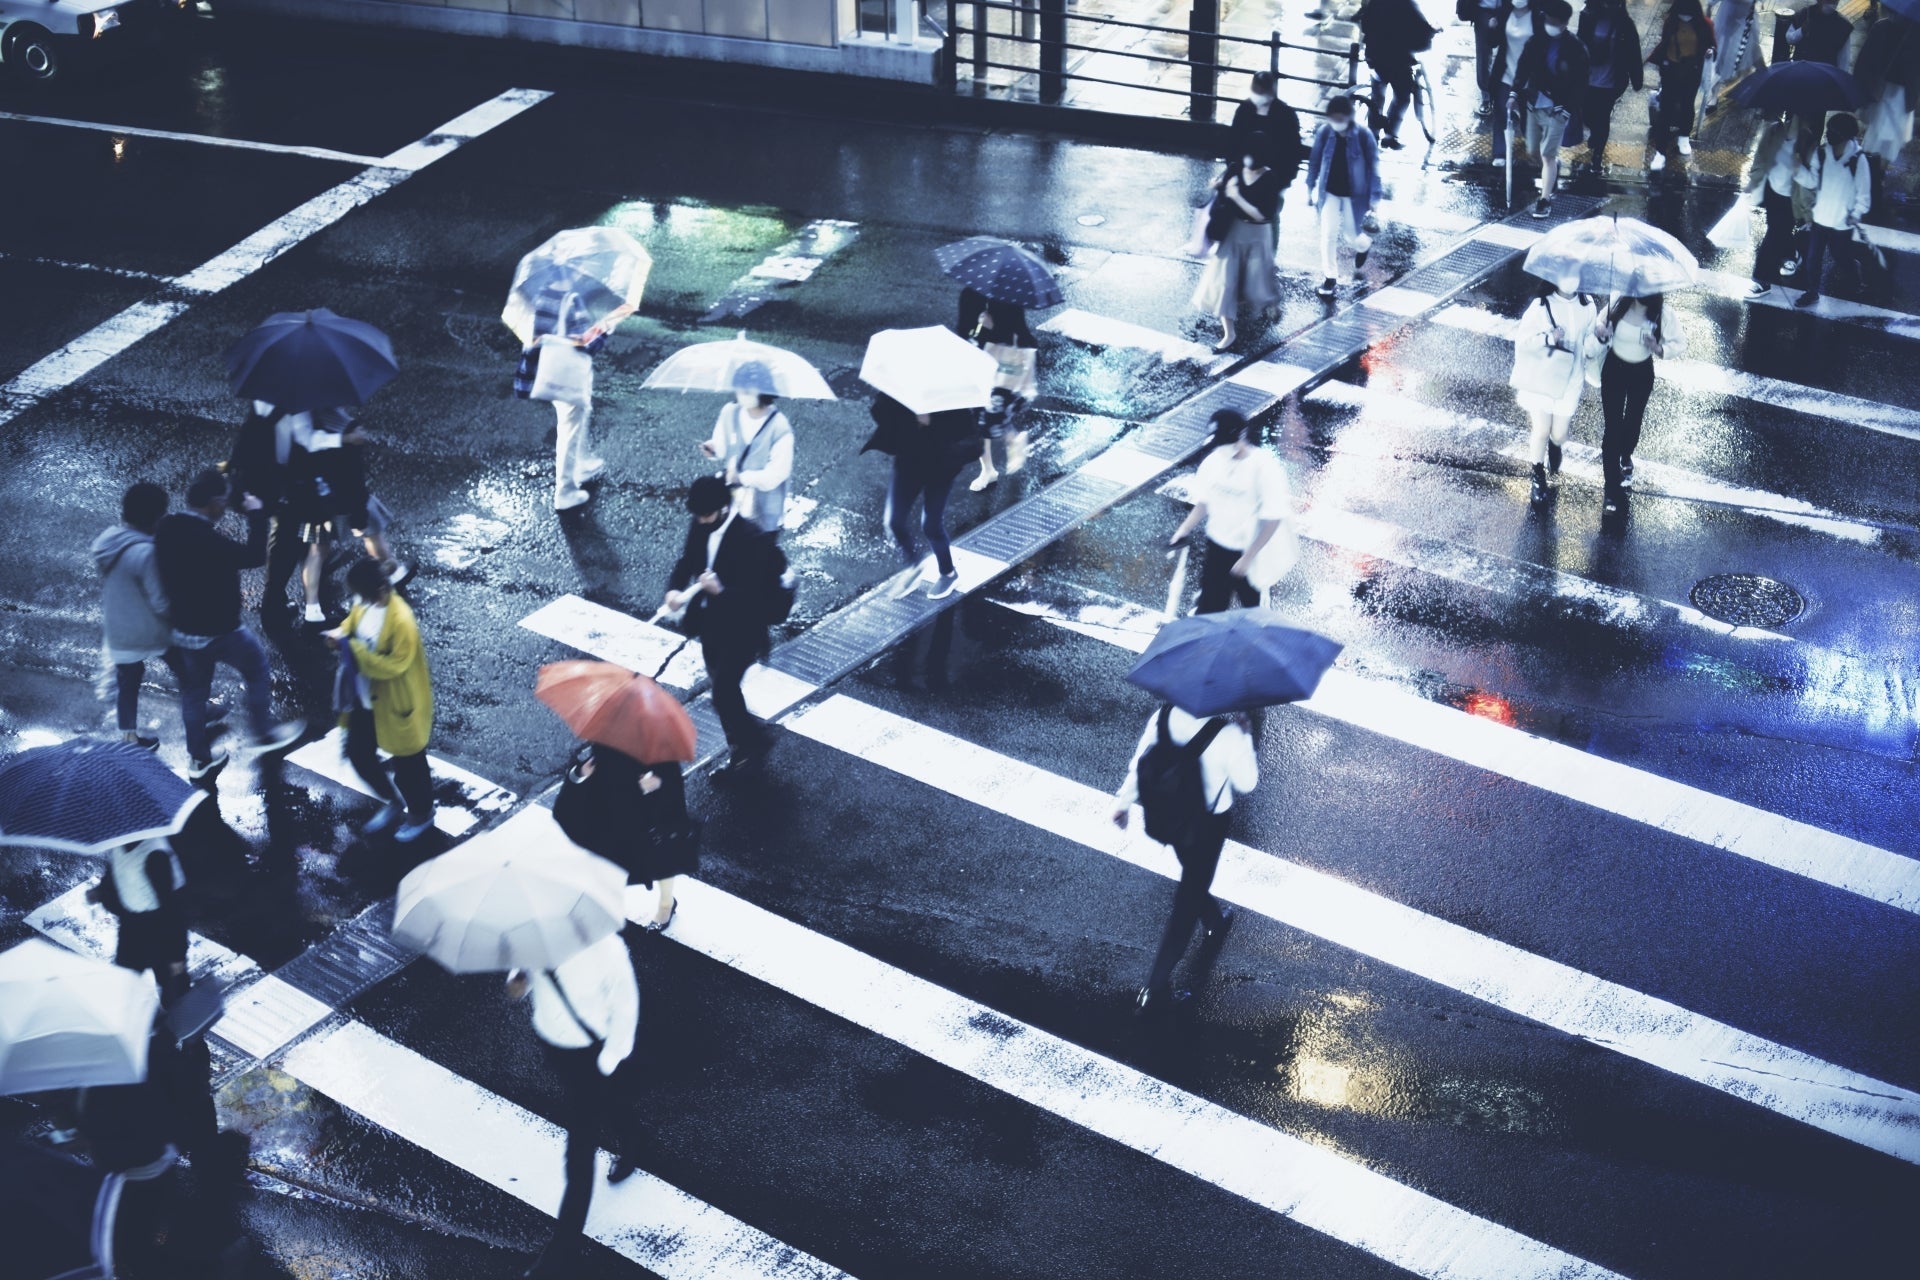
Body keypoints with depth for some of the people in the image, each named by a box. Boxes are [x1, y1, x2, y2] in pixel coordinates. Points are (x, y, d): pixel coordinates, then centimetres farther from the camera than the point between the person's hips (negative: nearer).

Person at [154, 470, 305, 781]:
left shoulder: (167, 530, -8)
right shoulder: (208, 540, -33)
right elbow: (255, 556, -28)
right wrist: (256, 515, -18)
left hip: (183, 629, 7)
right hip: (219, 631, -7)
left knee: (193, 692, 21)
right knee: (258, 672, 19)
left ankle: (199, 758, 34)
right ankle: (264, 734, 34)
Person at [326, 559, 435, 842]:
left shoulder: (401, 621, -31)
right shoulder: (363, 604, -7)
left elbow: (394, 666, -31)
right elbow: (351, 623, 12)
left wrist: (352, 649, -33)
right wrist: (341, 635, -12)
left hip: (397, 705, -8)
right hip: (364, 699, 8)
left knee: (408, 764, 12)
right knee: (358, 753, 21)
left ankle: (421, 815, 38)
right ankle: (393, 803, 43)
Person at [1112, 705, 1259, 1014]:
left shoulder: (1163, 717, -17)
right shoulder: (1227, 736, -31)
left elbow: (1139, 763, -3)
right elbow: (1246, 784, -14)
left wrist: (1124, 801, 12)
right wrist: (1244, 735, -6)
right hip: (1206, 825, -5)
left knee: (1194, 876, 34)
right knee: (1188, 903, 9)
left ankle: (1215, 921, 65)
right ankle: (1155, 990, 13)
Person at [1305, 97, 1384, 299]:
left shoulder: (1363, 134, -19)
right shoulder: (1324, 132, -13)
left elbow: (1373, 165, -11)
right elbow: (1315, 160, 0)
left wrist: (1375, 196, -10)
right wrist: (1310, 186, 6)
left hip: (1354, 194, -2)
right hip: (1329, 192, 2)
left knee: (1351, 233, 13)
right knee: (1328, 234, -1)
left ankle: (1363, 246, 50)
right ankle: (1330, 277, 12)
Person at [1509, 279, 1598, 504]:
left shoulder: (1587, 307, -4)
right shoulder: (1540, 306, -14)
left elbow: (1590, 342, 6)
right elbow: (1522, 340, -12)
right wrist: (1548, 338, -27)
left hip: (1569, 381, 2)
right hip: (1540, 380, -2)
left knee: (1559, 436, 5)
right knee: (1542, 431, 0)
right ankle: (1539, 477, 25)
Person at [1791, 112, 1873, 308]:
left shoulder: (1857, 158, -13)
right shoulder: (1821, 154, -4)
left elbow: (1863, 190, -8)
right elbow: (1812, 182, -6)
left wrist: (1857, 213, -15)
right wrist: (1797, 167, -20)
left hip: (1842, 222, -3)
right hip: (1820, 218, 3)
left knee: (1843, 258, 13)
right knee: (1812, 259, 5)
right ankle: (1812, 292, 21)